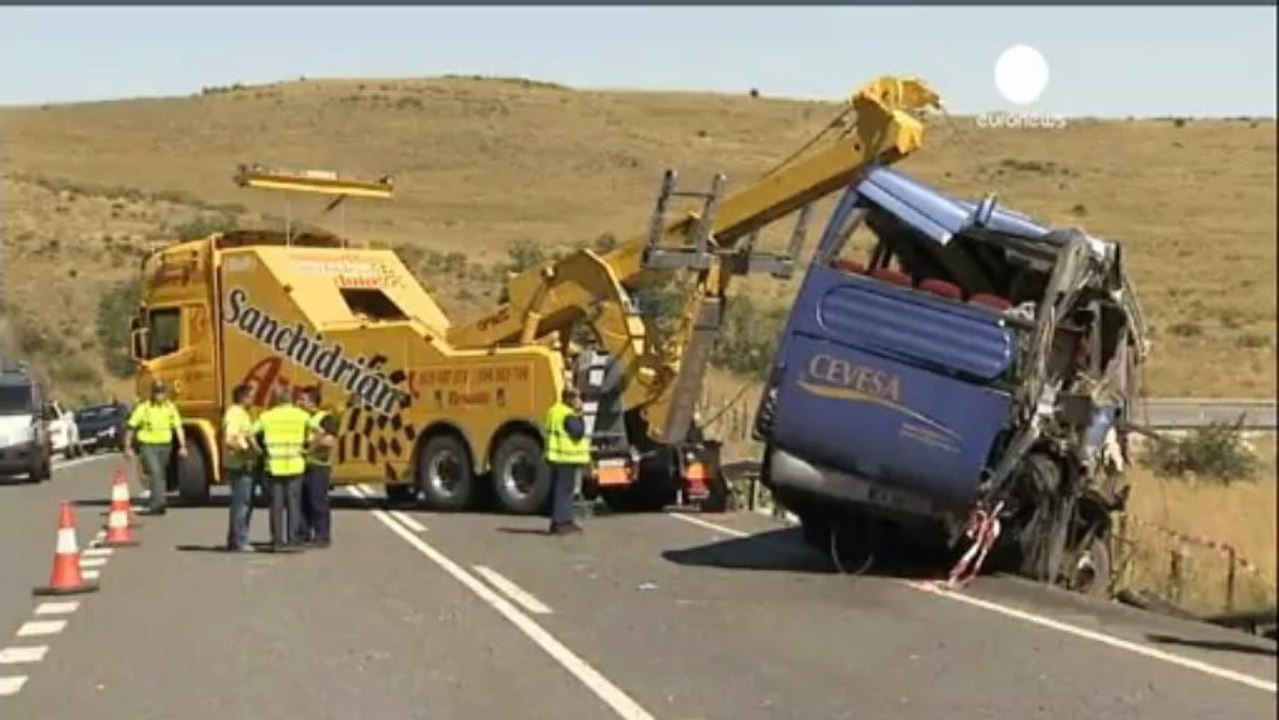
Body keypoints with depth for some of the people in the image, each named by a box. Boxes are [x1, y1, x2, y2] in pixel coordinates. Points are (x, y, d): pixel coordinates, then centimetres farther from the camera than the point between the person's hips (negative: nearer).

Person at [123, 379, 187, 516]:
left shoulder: (171, 407, 2)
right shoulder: (144, 407, -8)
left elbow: (178, 427, -1)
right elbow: (131, 427, -4)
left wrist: (182, 446, -10)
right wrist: (127, 447, -5)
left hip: (165, 446, 4)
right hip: (148, 446, -4)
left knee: (161, 475, 13)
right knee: (156, 472, -21)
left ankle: (153, 504, 29)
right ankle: (159, 503, -27)